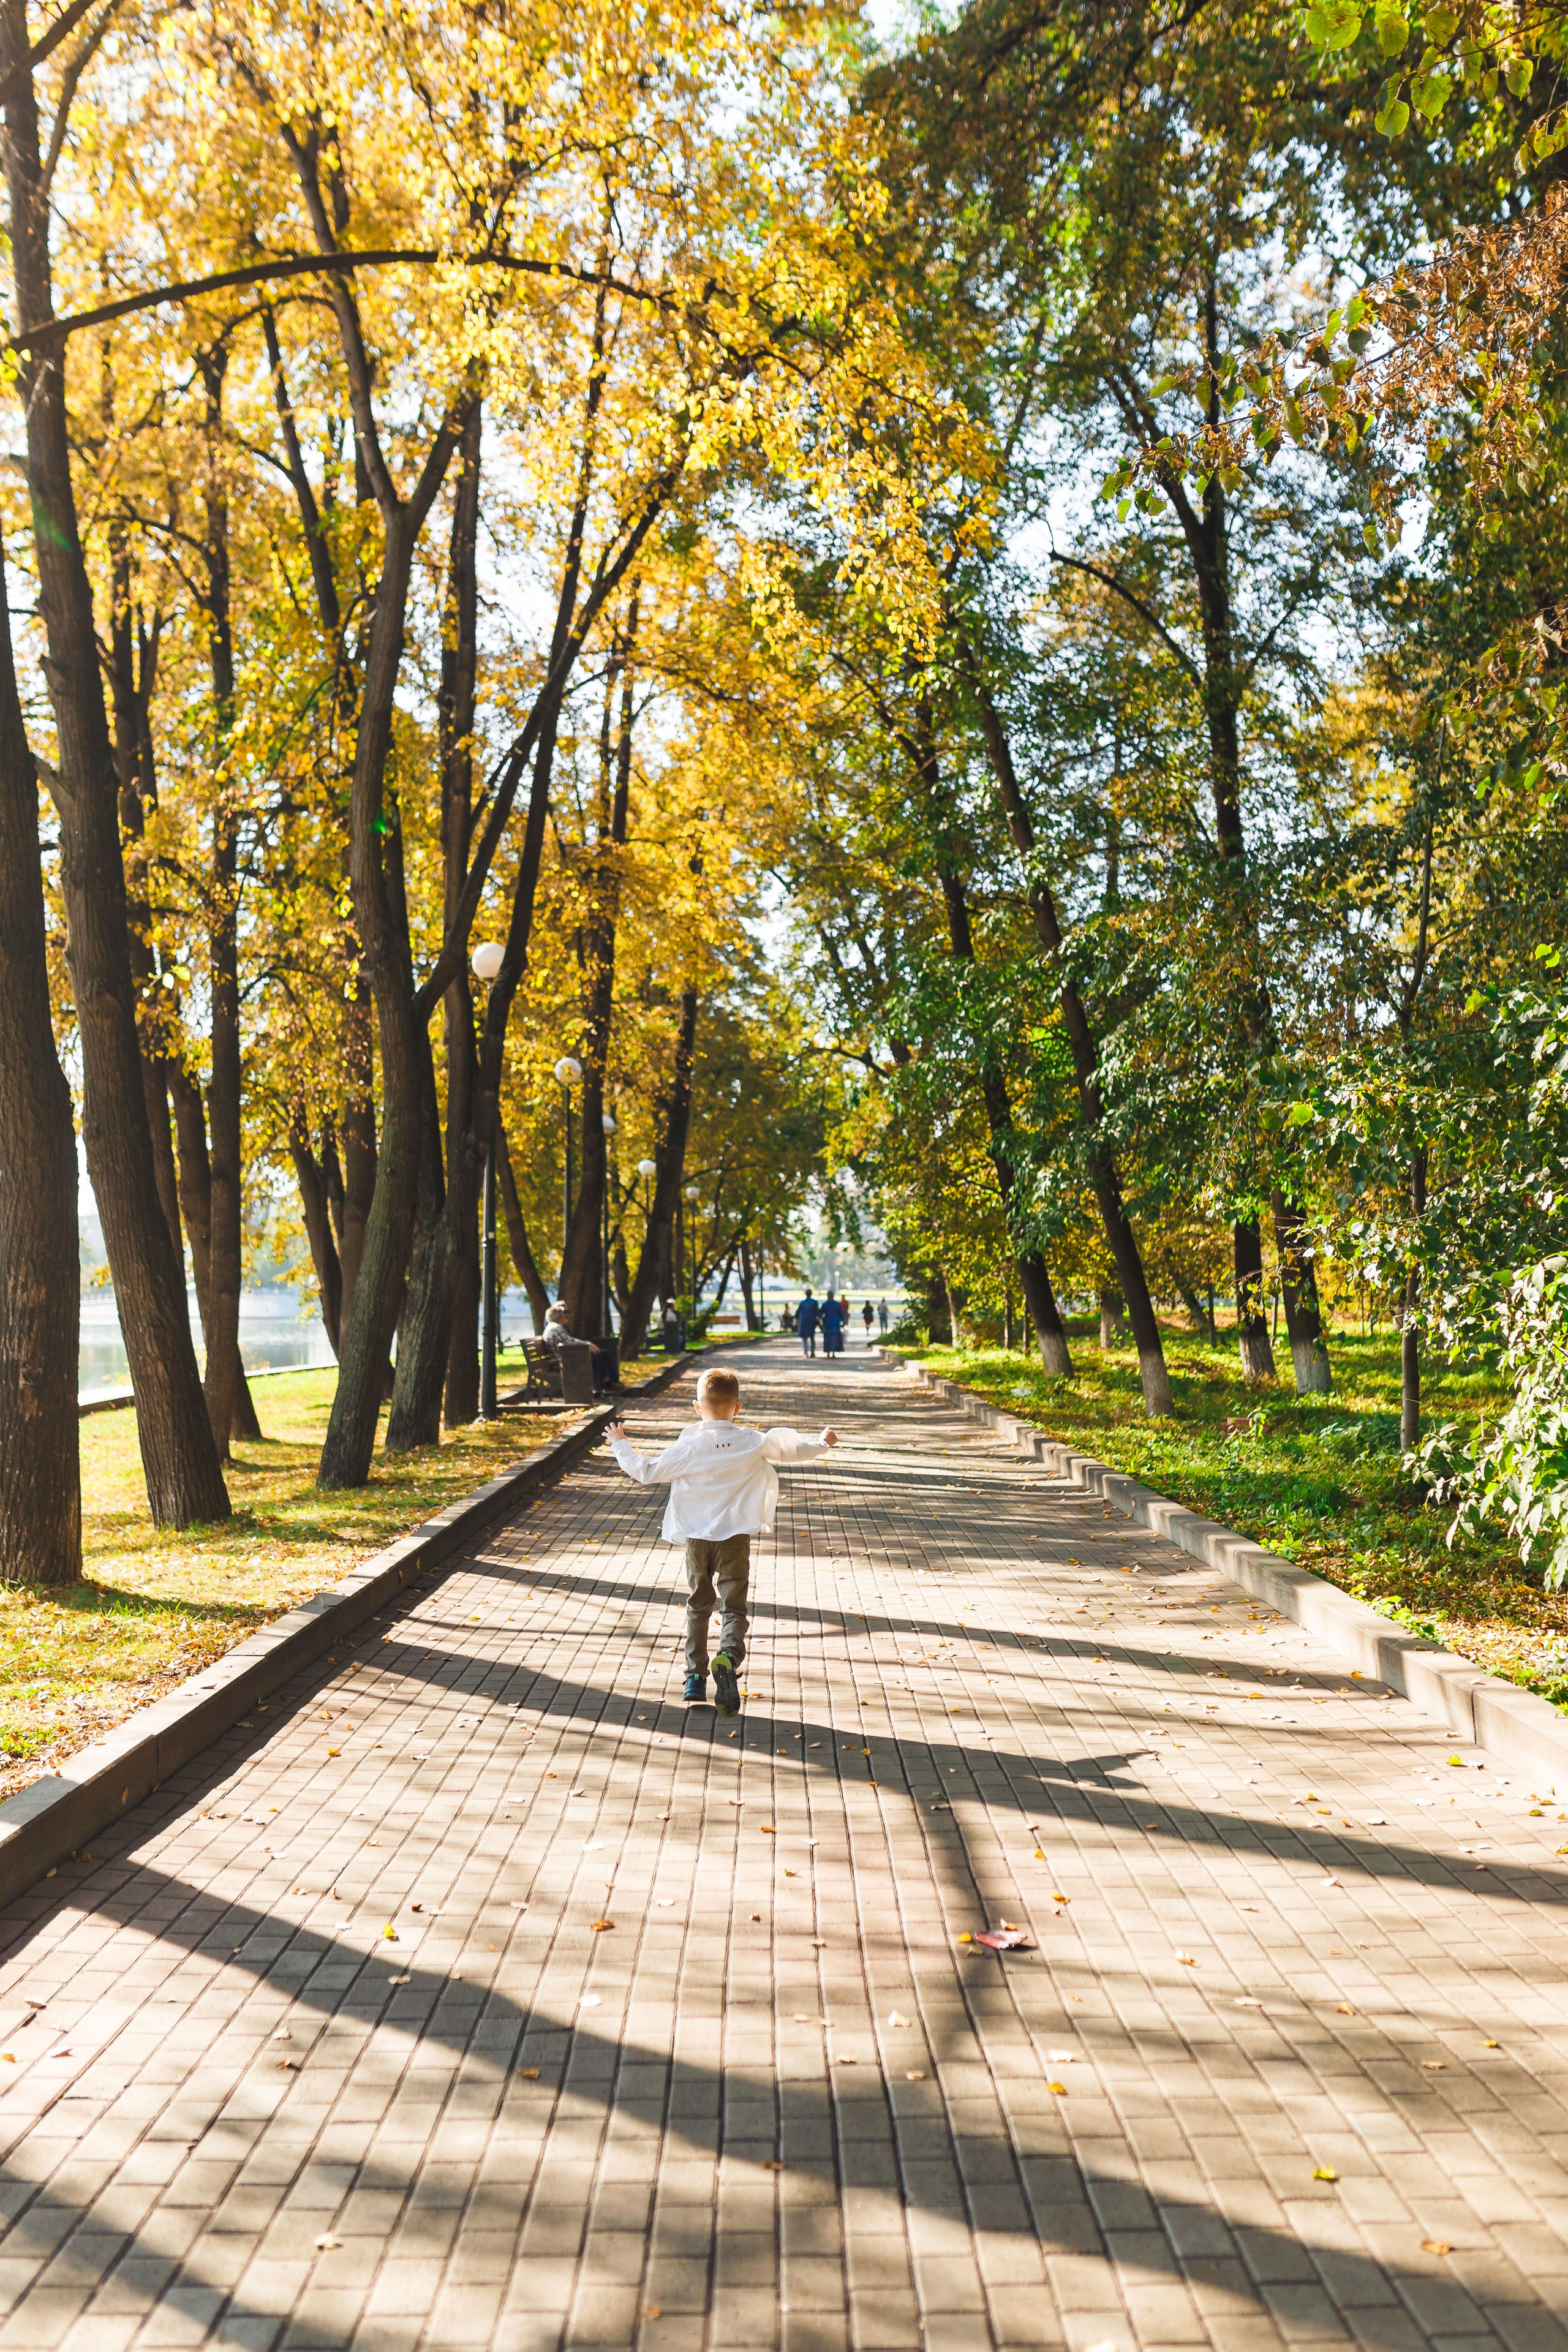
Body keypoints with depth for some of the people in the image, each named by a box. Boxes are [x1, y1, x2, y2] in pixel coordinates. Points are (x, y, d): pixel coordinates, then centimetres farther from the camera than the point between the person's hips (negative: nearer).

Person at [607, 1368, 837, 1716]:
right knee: (734, 1607, 1)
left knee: (698, 1606, 17)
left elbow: (647, 1472, -2)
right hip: (735, 1538, -1)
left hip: (695, 1538, 1)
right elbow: (795, 1448, 5)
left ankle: (695, 1676, 21)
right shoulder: (754, 1443, -4)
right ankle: (728, 1657, -27)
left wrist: (621, 1446, 14)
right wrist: (823, 1442, 25)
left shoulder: (687, 1447, -6)